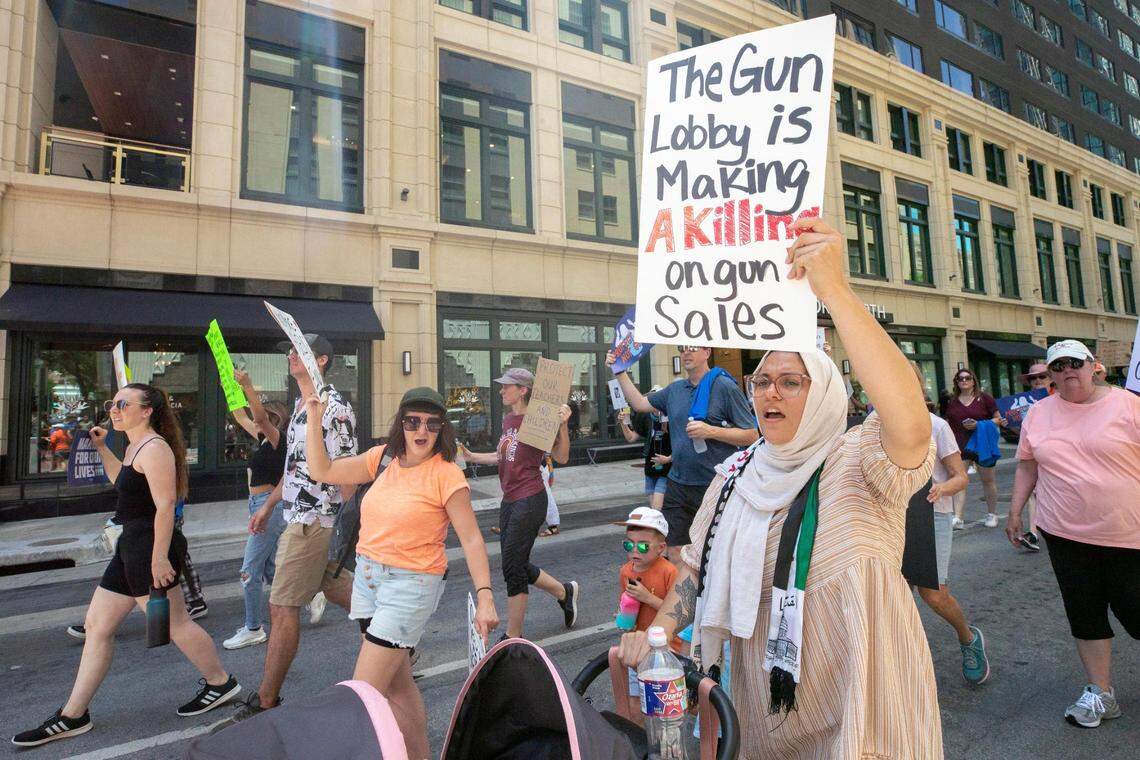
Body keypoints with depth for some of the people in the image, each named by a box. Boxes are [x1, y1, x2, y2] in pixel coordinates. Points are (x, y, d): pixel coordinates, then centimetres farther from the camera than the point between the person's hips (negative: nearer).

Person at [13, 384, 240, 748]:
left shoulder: (154, 448, -16)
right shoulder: (135, 446, 15)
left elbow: (165, 506, -22)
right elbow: (124, 482, 34)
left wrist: (159, 556, -26)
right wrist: (101, 448, 24)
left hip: (150, 547, -10)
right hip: (131, 547, 10)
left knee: (174, 624, 0)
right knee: (97, 624, 14)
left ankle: (220, 683, 17)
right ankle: (72, 717, 26)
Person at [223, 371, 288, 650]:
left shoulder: (277, 438, -12)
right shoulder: (264, 438, 13)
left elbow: (261, 416, -31)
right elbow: (240, 417, 22)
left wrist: (248, 386, -40)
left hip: (270, 506, -10)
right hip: (259, 505, 10)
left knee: (250, 570, -2)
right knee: (269, 568, 16)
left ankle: (253, 630, 10)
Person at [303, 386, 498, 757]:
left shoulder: (447, 475, -15)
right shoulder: (383, 458, 2)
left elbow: (471, 539, -14)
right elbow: (322, 471, 7)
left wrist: (485, 596, -21)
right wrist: (313, 417, 2)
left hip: (410, 584, -6)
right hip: (368, 577, 6)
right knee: (397, 685, 17)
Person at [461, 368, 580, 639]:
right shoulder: (508, 419, 12)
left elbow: (562, 457, -13)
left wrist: (562, 425, -25)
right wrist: (472, 456, 15)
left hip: (529, 501, -9)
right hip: (509, 500, 9)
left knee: (512, 568, -1)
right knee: (517, 565, 16)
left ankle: (512, 637, 17)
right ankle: (565, 592, 37)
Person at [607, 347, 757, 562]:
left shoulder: (725, 386, -9)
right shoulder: (675, 389, 10)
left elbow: (751, 435, -9)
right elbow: (640, 403, 15)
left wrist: (711, 431, -21)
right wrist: (620, 371, 10)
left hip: (715, 486, -5)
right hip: (678, 484, 5)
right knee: (673, 549, 13)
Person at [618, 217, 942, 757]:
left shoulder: (859, 462, -16)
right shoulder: (736, 474, 0)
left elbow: (911, 427, -40)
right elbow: (696, 564, 7)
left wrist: (834, 291, -43)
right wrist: (660, 630, -8)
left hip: (855, 705, -5)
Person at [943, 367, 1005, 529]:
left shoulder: (984, 398, 0)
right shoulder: (952, 401, 8)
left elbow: (998, 419, 0)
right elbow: (948, 424, 15)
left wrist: (978, 424, -15)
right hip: (959, 447, 2)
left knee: (988, 480, 10)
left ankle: (992, 514, 26)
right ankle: (958, 518, -9)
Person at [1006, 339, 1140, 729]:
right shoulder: (1039, 413, 4)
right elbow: (1027, 465, 11)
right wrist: (1015, 511, 9)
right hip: (1065, 534, 3)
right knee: (1084, 612, 8)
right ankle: (1100, 694, 22)